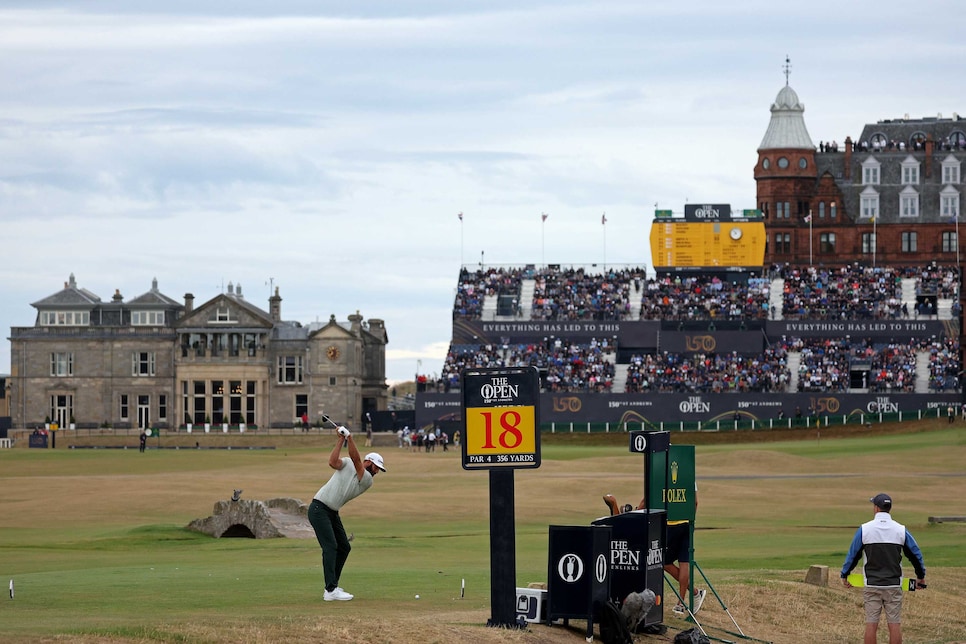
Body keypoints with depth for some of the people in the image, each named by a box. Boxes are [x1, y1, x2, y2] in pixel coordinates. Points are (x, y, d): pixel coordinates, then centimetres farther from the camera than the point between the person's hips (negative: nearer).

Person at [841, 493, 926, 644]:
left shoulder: (864, 529, -4)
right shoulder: (901, 530, 1)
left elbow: (852, 554, 2)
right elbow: (916, 554, 9)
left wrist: (844, 575, 17)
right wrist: (921, 576, 24)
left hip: (872, 585, -1)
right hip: (894, 586, 1)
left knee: (871, 624, 2)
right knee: (895, 624, 2)